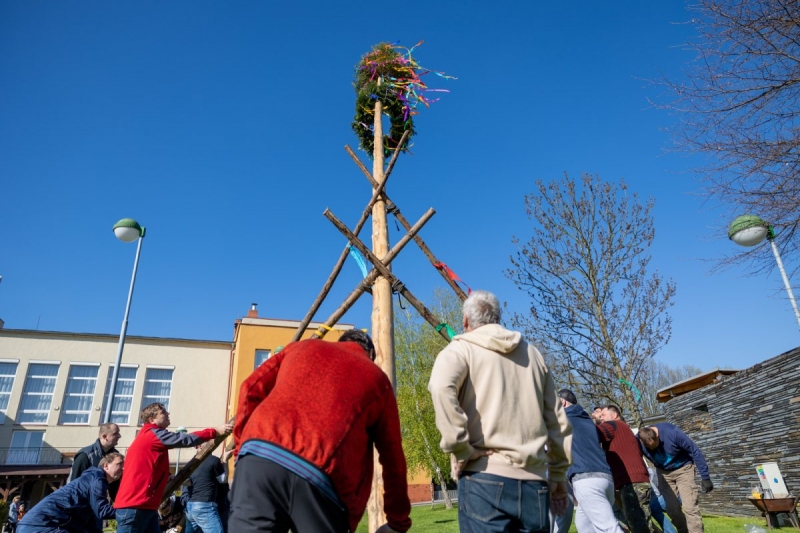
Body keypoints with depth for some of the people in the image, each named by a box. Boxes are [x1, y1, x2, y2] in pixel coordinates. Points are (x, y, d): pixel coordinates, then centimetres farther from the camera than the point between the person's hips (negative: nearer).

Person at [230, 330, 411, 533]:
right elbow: (393, 460, 26)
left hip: (258, 454, 2)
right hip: (322, 478, -2)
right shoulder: (378, 379, 25)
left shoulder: (302, 347, 30)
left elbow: (250, 390, 22)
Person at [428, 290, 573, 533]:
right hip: (534, 481, 5)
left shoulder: (461, 349, 1)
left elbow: (441, 388, -22)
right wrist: (558, 475, 24)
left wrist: (461, 448, -14)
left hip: (485, 478, -5)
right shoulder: (532, 353, 17)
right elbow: (558, 420, 18)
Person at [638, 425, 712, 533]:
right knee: (672, 508, 0)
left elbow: (695, 451, -21)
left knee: (690, 507, -12)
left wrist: (705, 477, -17)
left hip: (683, 469, -3)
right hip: (664, 472, 3)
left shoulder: (671, 432, -33)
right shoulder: (639, 442, -23)